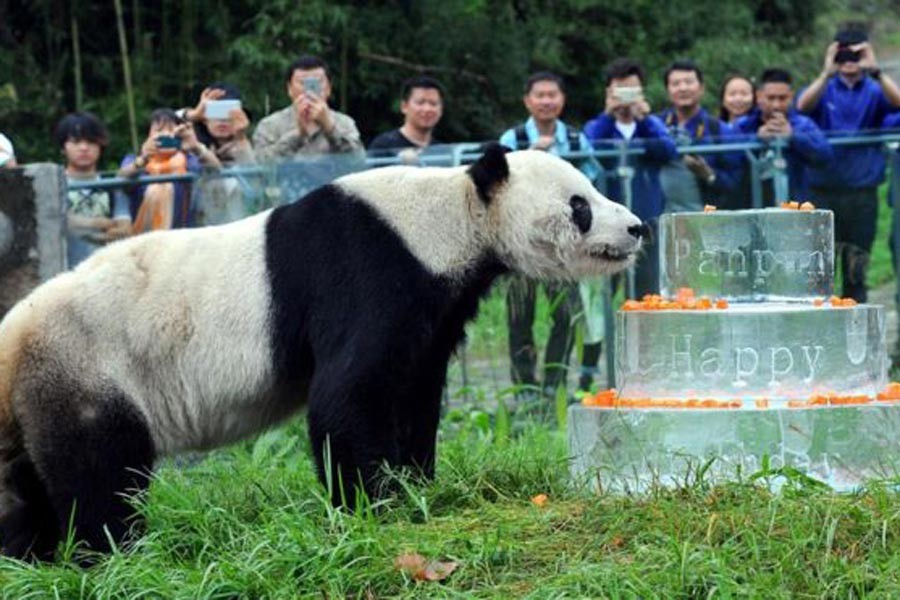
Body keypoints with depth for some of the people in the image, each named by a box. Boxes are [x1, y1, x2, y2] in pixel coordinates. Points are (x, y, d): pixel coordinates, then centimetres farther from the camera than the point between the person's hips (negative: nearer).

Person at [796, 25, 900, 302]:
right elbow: (802, 106, -14)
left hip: (862, 192, 1)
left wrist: (875, 72, -29)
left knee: (857, 269, 5)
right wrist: (826, 74, -30)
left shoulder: (875, 92, 7)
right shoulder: (824, 90, 7)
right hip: (824, 191, -1)